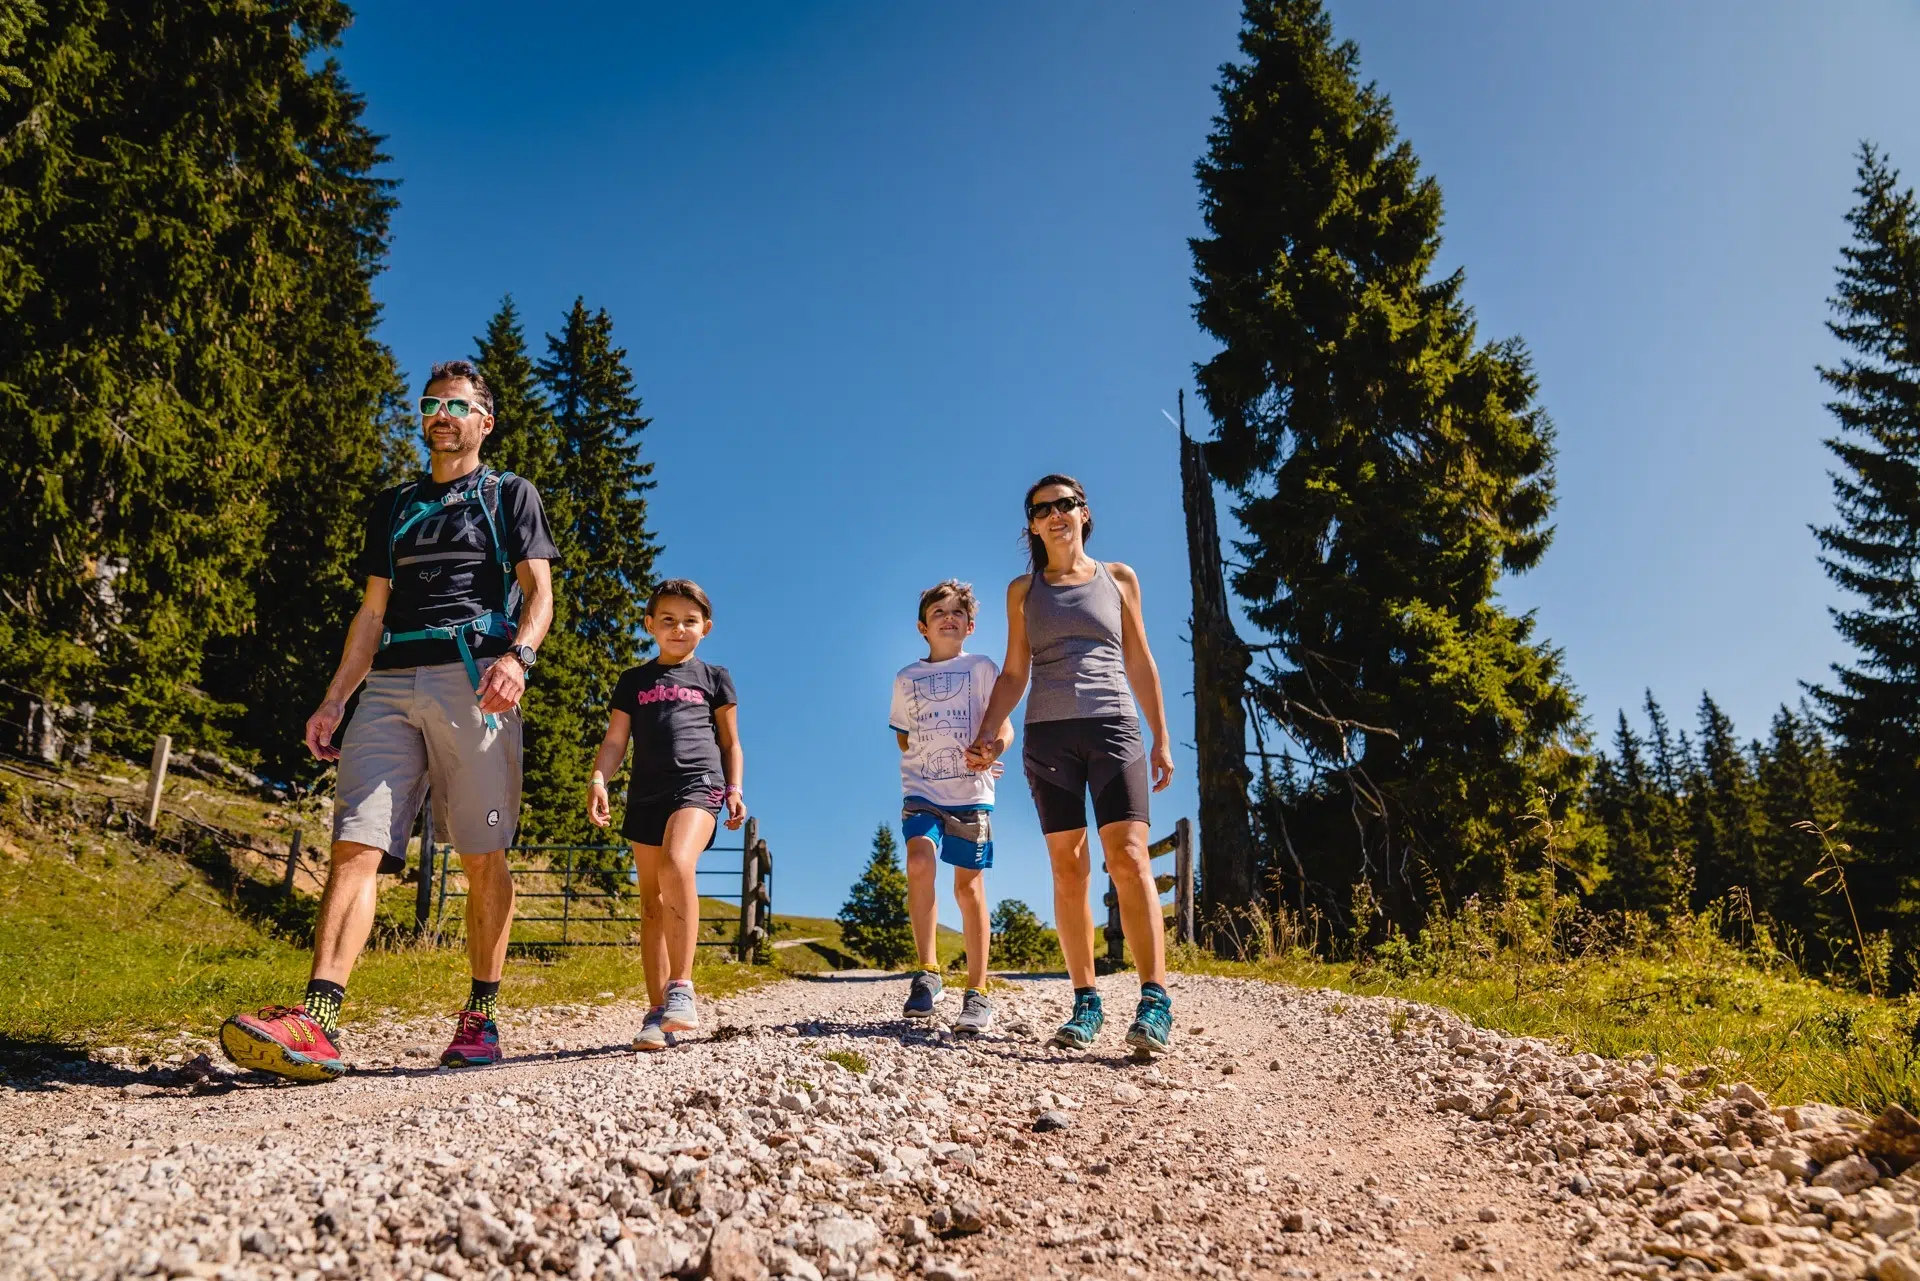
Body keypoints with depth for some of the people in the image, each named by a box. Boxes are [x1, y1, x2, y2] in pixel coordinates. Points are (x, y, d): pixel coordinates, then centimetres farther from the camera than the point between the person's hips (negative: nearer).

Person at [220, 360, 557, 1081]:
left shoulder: (510, 495, 14)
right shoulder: (393, 506, 26)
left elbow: (539, 593, 1)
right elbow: (371, 613, 23)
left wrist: (519, 654, -19)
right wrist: (333, 700, 12)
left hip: (472, 679, -4)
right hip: (391, 684, 4)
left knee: (482, 857, -4)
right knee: (355, 845, -10)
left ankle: (480, 1019, 3)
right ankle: (316, 1023, -18)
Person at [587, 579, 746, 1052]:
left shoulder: (713, 677, 14)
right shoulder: (633, 681, 17)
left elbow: (731, 742, 16)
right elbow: (615, 741, 11)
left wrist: (734, 788, 2)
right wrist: (598, 779, -7)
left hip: (698, 784, -3)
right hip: (646, 793, 4)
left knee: (676, 865, -30)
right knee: (651, 901, 3)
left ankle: (681, 987, -23)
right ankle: (657, 1012, 7)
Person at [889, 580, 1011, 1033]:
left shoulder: (982, 668, 5)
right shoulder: (907, 678, 12)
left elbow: (1004, 727, -2)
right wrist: (924, 760, 2)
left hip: (971, 792, -1)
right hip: (921, 790, 2)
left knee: (969, 885, -2)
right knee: (919, 860, -23)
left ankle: (977, 995, 6)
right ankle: (927, 973, -11)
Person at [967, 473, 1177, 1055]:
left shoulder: (1118, 578, 12)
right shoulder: (1023, 590, 14)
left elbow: (1141, 664, 13)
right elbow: (1014, 673, 13)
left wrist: (1161, 738, 9)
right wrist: (988, 733, -1)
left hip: (1113, 725, -1)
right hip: (1048, 735, 1)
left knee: (1128, 857, -15)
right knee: (1068, 868, -2)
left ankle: (1155, 1001, -18)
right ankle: (1085, 1002, 3)